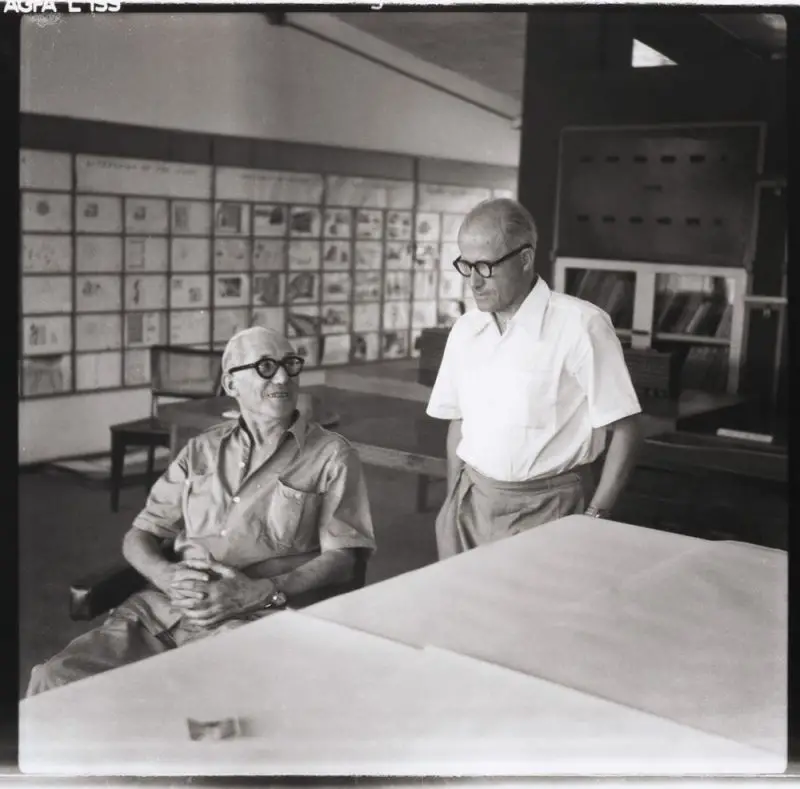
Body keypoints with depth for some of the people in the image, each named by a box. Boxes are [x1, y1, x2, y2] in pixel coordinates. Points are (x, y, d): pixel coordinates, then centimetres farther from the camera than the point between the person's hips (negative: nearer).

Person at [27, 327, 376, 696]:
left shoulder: (331, 455, 8)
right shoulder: (201, 450, 19)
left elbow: (340, 558, 0)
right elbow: (139, 535, 19)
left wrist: (260, 592, -16)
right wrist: (166, 574, -5)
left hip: (254, 620, -3)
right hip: (165, 606, 4)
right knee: (57, 680, -19)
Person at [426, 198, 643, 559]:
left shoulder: (580, 325, -14)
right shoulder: (465, 330, 4)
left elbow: (625, 430, -11)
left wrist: (593, 518, -12)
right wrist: (452, 503, 7)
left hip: (546, 507, -5)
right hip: (472, 503, 5)